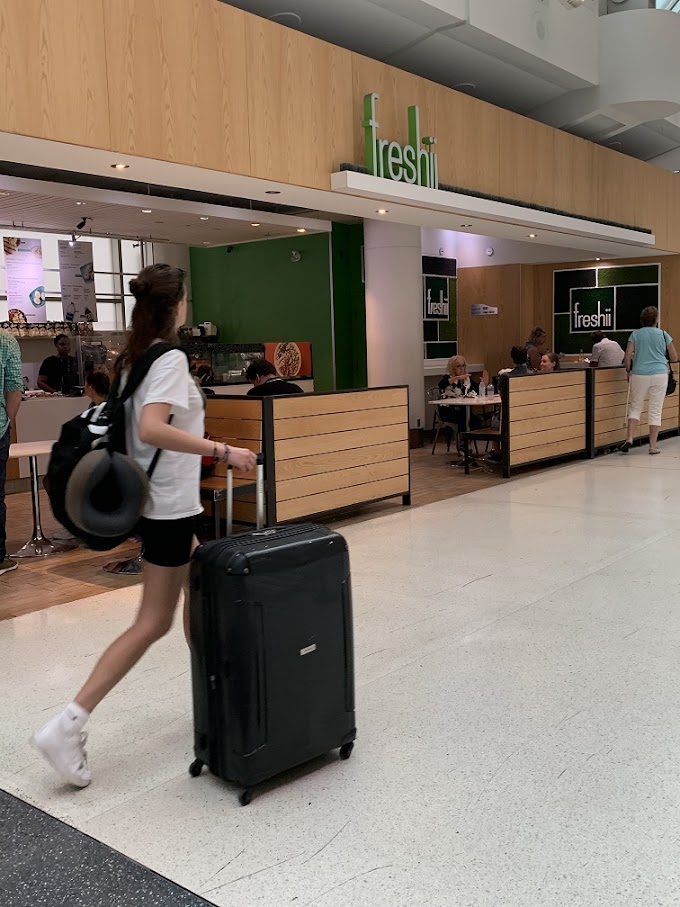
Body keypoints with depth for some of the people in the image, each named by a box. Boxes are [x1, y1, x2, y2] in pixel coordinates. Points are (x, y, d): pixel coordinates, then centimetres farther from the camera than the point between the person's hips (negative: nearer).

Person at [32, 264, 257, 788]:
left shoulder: (132, 358, 9)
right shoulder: (171, 359, -17)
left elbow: (131, 423, 14)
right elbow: (151, 430, -30)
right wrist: (223, 452, -28)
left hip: (150, 496, 9)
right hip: (170, 504, -9)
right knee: (153, 623, -3)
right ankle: (69, 725, -3)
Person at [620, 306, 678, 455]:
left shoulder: (635, 334, 3)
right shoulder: (664, 335, 4)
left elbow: (627, 356, -6)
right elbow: (674, 358, 9)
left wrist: (628, 371, 9)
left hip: (639, 374, 0)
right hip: (660, 374, 0)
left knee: (634, 407, 11)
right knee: (656, 411, 5)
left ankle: (629, 439, -5)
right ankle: (653, 446, 6)